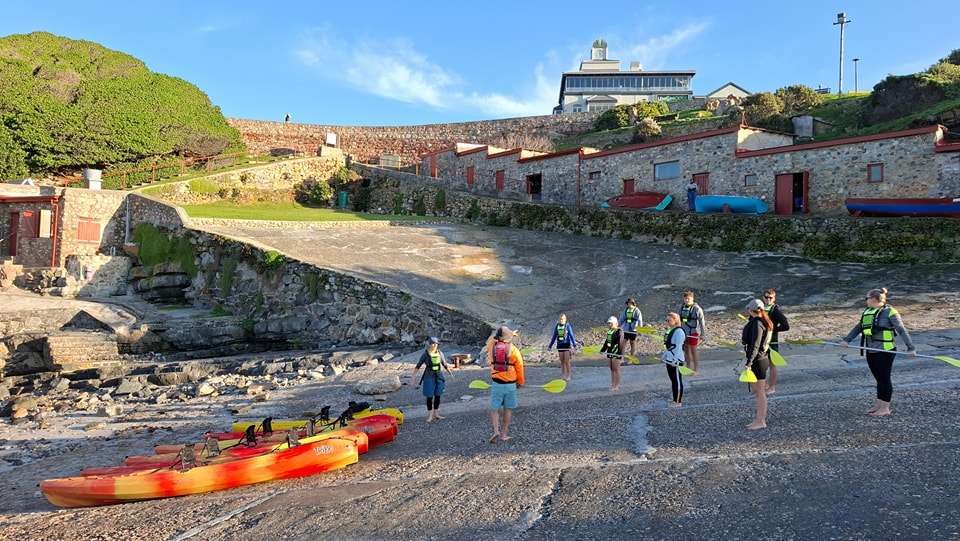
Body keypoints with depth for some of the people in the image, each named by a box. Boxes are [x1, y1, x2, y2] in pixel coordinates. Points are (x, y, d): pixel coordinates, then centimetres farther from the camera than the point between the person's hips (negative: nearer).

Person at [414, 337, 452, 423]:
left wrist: (451, 374, 15)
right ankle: (430, 415, 11)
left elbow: (445, 365, 13)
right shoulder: (425, 354, -7)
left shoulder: (440, 353, 2)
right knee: (429, 396, 1)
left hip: (439, 377, 3)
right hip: (429, 377, -3)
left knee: (438, 396, 8)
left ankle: (436, 414, 20)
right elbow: (418, 365, -3)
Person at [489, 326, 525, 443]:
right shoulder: (514, 350, -9)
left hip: (497, 384, 1)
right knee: (508, 409, 13)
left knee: (494, 409, 9)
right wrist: (521, 382, 11)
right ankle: (504, 434, 17)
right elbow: (519, 367, -3)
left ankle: (496, 430, -9)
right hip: (510, 384, -1)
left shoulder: (493, 347, -3)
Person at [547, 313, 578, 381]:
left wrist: (574, 345, -18)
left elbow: (572, 336, -8)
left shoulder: (568, 326, -6)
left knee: (567, 361, -5)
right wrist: (550, 346, 15)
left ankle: (568, 375, 6)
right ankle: (564, 374, 16)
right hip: (560, 346, 4)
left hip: (567, 346, -4)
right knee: (562, 361, 7)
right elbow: (554, 337, 13)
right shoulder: (557, 326, 5)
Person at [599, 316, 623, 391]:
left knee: (616, 369, -1)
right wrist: (603, 350, 21)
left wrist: (621, 354, -18)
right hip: (609, 353, 7)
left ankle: (617, 385, 7)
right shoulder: (609, 331, 10)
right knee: (611, 369, 14)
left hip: (616, 353, -7)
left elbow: (621, 343, -15)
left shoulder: (619, 332, -12)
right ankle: (612, 384, 23)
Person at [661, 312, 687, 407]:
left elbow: (678, 347, -21)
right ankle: (675, 400, 22)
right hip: (669, 360, 10)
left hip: (676, 361, -10)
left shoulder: (679, 331, -17)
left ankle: (678, 401, 5)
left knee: (677, 381, -1)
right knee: (673, 380, 14)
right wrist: (664, 355, 21)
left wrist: (675, 360, -24)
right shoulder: (671, 331, 13)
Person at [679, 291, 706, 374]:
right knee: (686, 350, 13)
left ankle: (695, 370, 14)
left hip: (693, 332, -6)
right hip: (684, 332, 6)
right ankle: (688, 368, 27)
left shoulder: (696, 309, -13)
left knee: (693, 351, 2)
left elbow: (702, 322, -12)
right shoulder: (682, 308, 5)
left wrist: (702, 335, -13)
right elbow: (680, 320, 15)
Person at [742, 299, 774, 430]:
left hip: (758, 360, -10)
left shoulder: (757, 323, -19)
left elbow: (755, 345, -23)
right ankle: (760, 419, 25)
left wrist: (749, 363, -24)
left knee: (760, 392, -2)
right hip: (762, 358, 10)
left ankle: (761, 422, 5)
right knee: (757, 391, 17)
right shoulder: (764, 322, 10)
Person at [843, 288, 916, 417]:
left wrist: (910, 347, -19)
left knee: (884, 378, 2)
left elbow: (902, 330, -13)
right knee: (879, 378, 14)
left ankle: (885, 408, 11)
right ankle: (878, 405, 22)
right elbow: (858, 328, 19)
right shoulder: (867, 312, 11)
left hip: (885, 352, -6)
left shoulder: (889, 312, -9)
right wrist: (847, 339, 10)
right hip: (871, 351, 6)